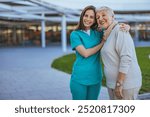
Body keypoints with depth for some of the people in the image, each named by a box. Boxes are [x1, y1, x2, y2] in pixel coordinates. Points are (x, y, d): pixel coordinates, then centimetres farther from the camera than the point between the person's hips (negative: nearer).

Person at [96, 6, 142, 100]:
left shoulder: (120, 30, -13)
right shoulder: (108, 34, 15)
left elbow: (126, 58, -21)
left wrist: (119, 84, -22)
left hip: (125, 84, -9)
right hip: (112, 83, 9)